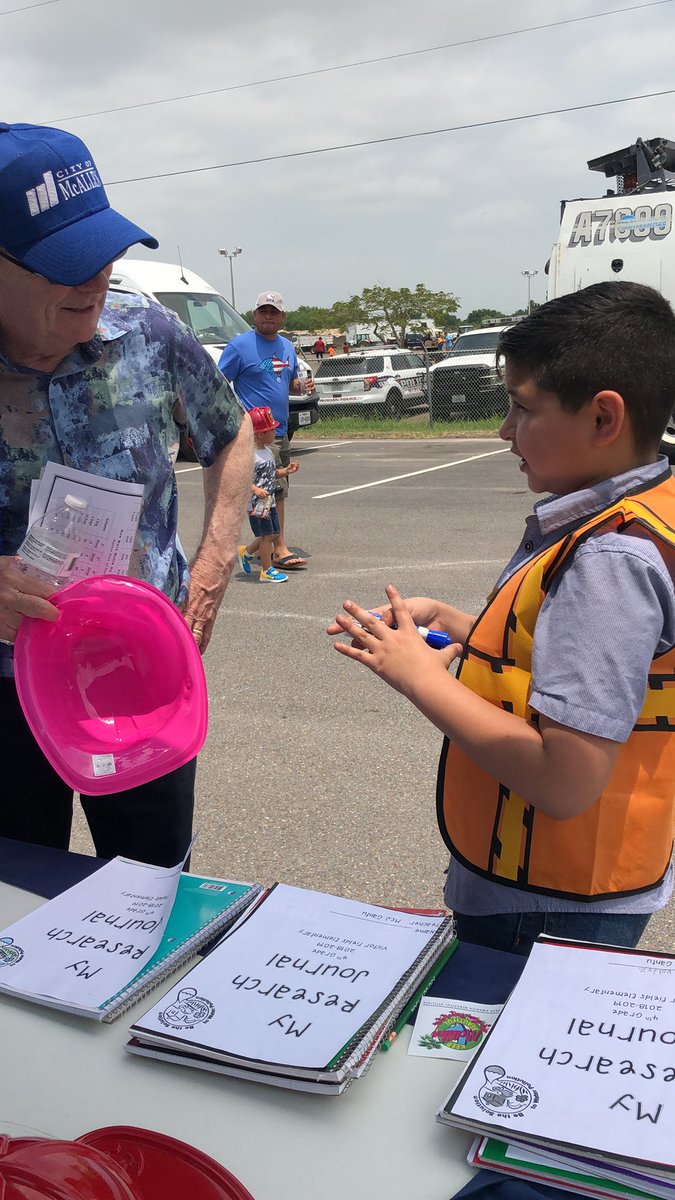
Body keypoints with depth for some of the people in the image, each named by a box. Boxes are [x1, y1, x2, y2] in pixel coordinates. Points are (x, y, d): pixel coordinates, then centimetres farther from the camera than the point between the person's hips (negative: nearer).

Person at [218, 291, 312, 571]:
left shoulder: (287, 347, 16)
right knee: (275, 489, -12)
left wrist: (303, 386, 3)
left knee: (278, 491, 11)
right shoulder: (240, 345, -7)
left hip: (280, 431, 8)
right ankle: (280, 549, -8)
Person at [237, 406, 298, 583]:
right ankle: (267, 570, 9)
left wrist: (286, 470, 6)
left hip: (269, 501, 9)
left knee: (272, 533, 14)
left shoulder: (268, 452, 9)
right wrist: (255, 489, -36)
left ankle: (246, 552, 34)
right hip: (256, 503, -9)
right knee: (267, 535, -3)